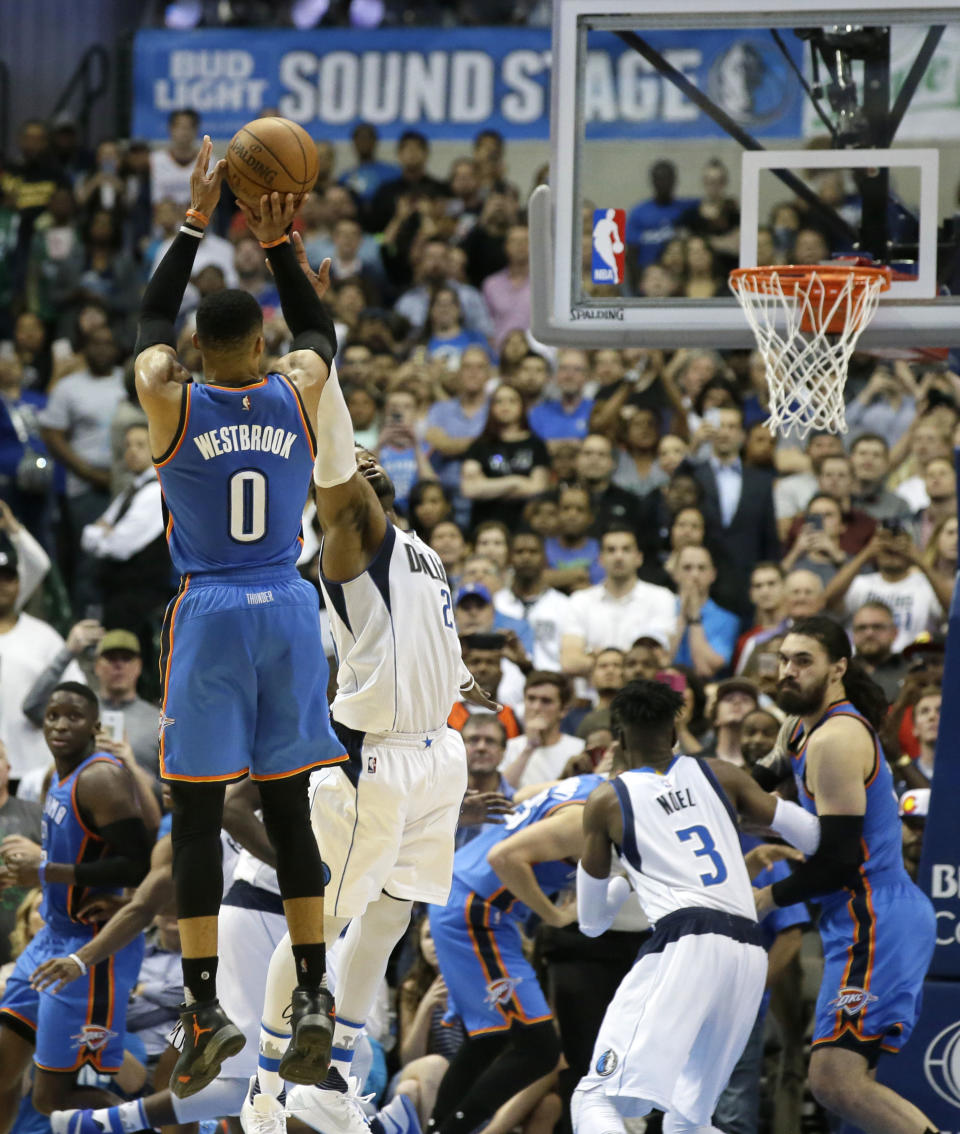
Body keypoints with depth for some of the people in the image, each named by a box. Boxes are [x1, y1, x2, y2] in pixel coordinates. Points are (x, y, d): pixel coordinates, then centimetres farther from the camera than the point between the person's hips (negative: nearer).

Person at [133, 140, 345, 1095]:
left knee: (197, 813, -1)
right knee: (287, 808, 10)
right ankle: (313, 997, 6)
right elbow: (319, 331, 22)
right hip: (287, 611, 3)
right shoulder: (297, 396, -1)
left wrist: (197, 221, 17)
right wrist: (279, 245, 15)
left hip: (207, 617, -3)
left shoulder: (171, 403, -6)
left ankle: (205, 1008, -7)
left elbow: (150, 320, 14)